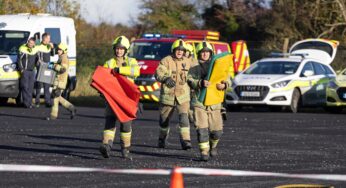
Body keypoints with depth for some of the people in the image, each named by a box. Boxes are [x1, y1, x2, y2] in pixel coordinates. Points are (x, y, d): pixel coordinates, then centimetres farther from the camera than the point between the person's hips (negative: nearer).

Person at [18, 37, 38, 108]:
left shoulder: (35, 50, 9)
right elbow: (19, 60, -7)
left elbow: (36, 60, 23)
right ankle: (26, 103, -10)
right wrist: (21, 69, -11)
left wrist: (35, 67, 11)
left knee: (31, 88, 4)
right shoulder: (23, 49, -7)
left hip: (32, 71, 5)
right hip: (25, 71, -5)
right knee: (25, 87, -9)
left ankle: (30, 102, 8)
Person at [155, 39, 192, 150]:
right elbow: (158, 72, -20)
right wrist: (166, 78, -39)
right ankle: (162, 139, 32)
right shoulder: (166, 61, -6)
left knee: (184, 117, -16)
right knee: (164, 119, 12)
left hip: (183, 96, 1)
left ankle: (185, 140, -21)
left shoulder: (187, 62, 7)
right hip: (168, 95, -1)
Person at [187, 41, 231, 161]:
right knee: (202, 129, -12)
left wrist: (224, 84, -17)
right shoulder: (194, 68, 7)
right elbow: (190, 80, -10)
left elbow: (227, 80, 8)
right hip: (199, 103, -2)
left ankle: (213, 145, 31)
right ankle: (204, 152, -6)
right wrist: (200, 83, -31)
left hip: (214, 103, 2)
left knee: (217, 131, 2)